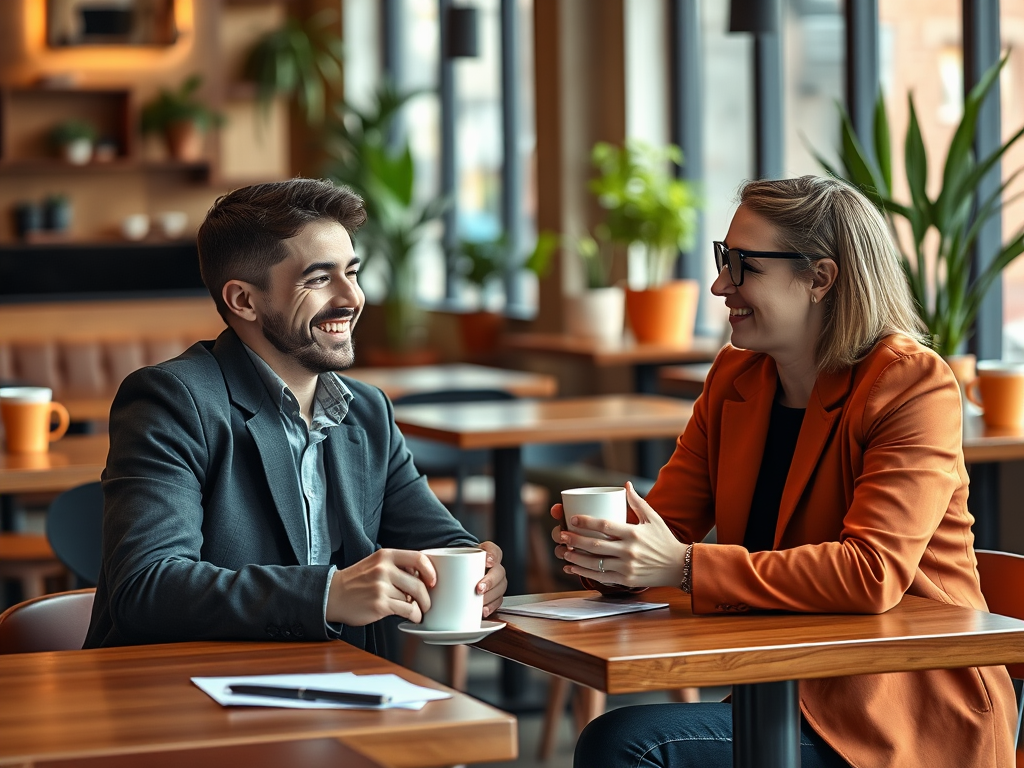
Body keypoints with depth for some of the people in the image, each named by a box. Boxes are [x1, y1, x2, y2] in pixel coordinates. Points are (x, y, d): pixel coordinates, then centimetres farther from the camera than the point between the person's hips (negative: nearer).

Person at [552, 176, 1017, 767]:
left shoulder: (912, 384, -11)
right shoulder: (734, 377, 11)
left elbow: (873, 572, -23)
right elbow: (665, 522, 7)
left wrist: (685, 566, -29)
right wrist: (604, 541, -18)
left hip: (902, 713, -6)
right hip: (791, 692, 6)